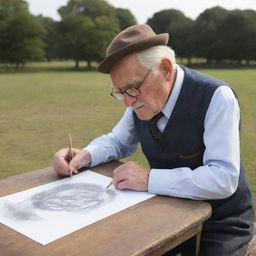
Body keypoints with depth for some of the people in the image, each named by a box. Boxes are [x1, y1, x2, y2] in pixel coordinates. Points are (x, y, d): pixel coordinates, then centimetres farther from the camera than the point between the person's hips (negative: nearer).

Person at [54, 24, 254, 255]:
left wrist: (149, 179, -32)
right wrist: (85, 156, -11)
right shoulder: (142, 98, -6)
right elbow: (118, 141, 10)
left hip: (220, 224, -4)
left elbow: (224, 178, -29)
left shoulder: (216, 98, -24)